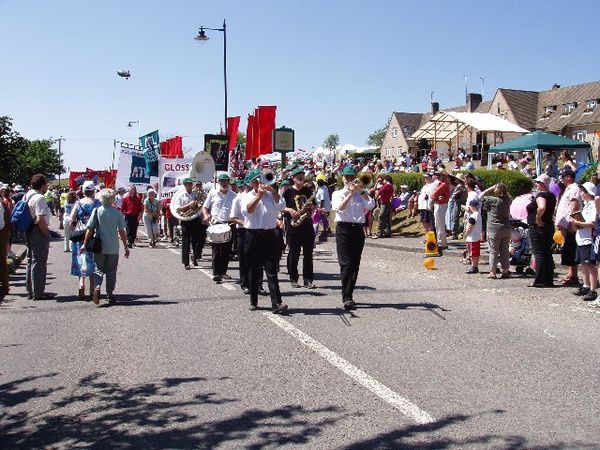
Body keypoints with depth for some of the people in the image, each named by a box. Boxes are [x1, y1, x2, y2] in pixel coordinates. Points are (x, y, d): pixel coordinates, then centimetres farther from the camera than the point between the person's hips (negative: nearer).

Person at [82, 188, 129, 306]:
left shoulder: (96, 211, -4)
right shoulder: (117, 212, -4)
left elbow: (89, 229, -6)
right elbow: (122, 231, -2)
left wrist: (84, 244, 0)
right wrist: (126, 246, 5)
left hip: (99, 247, 0)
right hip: (113, 248, 0)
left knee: (98, 269, 9)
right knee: (111, 271, 12)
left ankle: (97, 287, -18)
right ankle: (110, 295, 13)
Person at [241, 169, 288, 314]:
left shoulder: (271, 195, 10)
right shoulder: (247, 196, 7)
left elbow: (281, 205, -7)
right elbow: (247, 210, -12)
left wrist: (273, 190, -11)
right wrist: (259, 195, -14)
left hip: (269, 236, 0)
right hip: (252, 236, 0)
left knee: (271, 271, -6)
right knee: (253, 271, 9)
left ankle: (277, 304, -12)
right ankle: (253, 301, 21)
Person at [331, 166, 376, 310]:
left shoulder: (361, 194, 15)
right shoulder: (338, 194, 8)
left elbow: (371, 205, -3)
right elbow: (339, 207, -11)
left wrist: (361, 191, -7)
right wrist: (350, 194, -15)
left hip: (358, 229, 4)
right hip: (344, 229, -4)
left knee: (355, 264, 6)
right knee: (346, 264, -11)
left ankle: (349, 295, 15)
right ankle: (347, 298, -16)